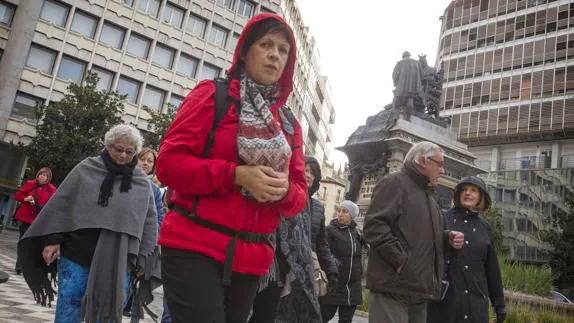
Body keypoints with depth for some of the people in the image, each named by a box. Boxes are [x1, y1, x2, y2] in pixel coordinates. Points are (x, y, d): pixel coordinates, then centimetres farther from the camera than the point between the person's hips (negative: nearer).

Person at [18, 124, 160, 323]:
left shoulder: (142, 183, 6)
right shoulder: (86, 169, 4)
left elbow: (149, 221, 7)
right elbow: (61, 204, 4)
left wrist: (143, 258, 2)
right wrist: (52, 239, -3)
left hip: (117, 264, 1)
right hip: (77, 254, 0)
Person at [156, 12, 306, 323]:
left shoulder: (290, 124, 12)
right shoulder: (213, 94, -1)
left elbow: (299, 198, 10)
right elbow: (169, 162, -9)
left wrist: (285, 190, -14)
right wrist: (236, 175, -20)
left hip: (251, 259, 5)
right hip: (194, 248, -5)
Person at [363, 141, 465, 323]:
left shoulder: (427, 194, 25)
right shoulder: (394, 183, -7)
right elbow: (374, 226, -19)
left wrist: (447, 237, 11)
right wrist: (401, 261, -22)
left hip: (419, 288, 10)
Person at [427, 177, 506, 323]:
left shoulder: (484, 227, 10)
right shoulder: (443, 219, 1)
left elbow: (492, 268, 13)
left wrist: (499, 302, 14)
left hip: (475, 300, 3)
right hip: (443, 297, -3)